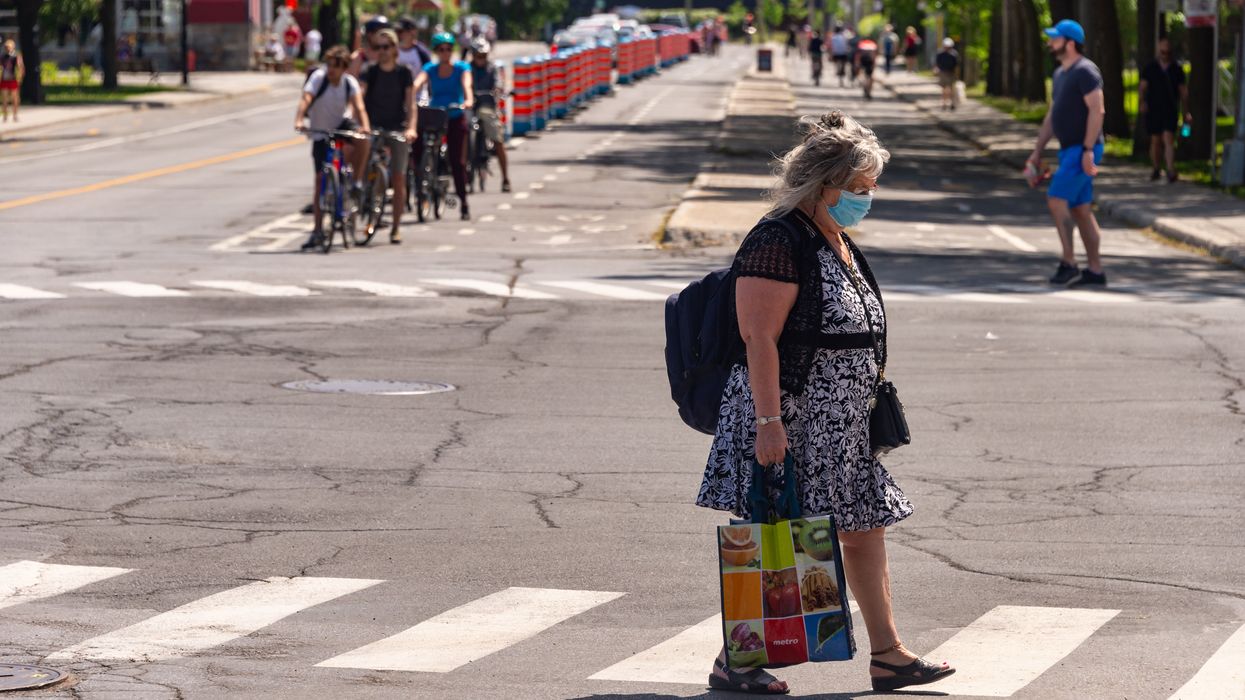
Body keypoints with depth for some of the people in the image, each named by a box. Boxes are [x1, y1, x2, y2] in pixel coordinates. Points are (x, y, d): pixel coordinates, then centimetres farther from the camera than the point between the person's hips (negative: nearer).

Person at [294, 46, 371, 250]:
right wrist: (298, 120, -49)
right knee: (320, 178, -1)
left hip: (341, 125, 1)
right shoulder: (318, 77, -18)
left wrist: (365, 125, -44)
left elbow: (358, 105, -25)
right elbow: (305, 99, -31)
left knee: (361, 139, -33)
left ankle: (356, 182, -13)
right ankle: (318, 231, 5)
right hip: (320, 133, -1)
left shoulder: (349, 82, -12)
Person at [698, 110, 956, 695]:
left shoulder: (839, 243, 14)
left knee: (865, 529, 10)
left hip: (840, 427, 9)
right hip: (785, 420, -9)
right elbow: (759, 340, -21)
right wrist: (769, 421, -25)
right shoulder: (777, 243, -16)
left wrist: (871, 410, 23)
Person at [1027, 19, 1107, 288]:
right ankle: (1095, 271, 11)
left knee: (1057, 199, -16)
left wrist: (1088, 150, -26)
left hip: (1083, 150, -10)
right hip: (1069, 150, 10)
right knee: (1081, 210, 9)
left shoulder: (1084, 71, -13)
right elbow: (1052, 117, 23)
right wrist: (1037, 152, 20)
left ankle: (1068, 263, -14)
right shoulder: (1060, 74, 17)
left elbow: (1097, 110, -20)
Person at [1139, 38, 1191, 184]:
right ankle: (1156, 169, 24)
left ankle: (1171, 171, -21)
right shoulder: (1150, 68, 6)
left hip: (1171, 110, -1)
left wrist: (1186, 112, 11)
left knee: (1168, 139, -14)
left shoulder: (1177, 69, 7)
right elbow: (1142, 87, 4)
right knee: (1155, 141, 9)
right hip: (1153, 110, 1)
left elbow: (1183, 91, 11)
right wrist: (1142, 102, -15)